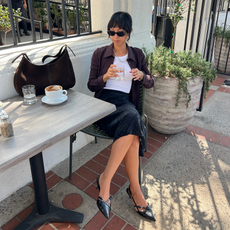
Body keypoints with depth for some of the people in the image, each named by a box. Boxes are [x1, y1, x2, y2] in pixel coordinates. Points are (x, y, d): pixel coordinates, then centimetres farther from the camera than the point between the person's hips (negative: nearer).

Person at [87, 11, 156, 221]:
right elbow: (91, 85, 7)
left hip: (126, 103, 3)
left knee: (131, 130, -35)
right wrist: (106, 76, -13)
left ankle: (105, 179, -23)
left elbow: (150, 83, 16)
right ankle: (135, 190, -23)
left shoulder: (138, 54, 14)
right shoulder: (100, 54, 8)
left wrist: (141, 75, -6)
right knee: (133, 127, -34)